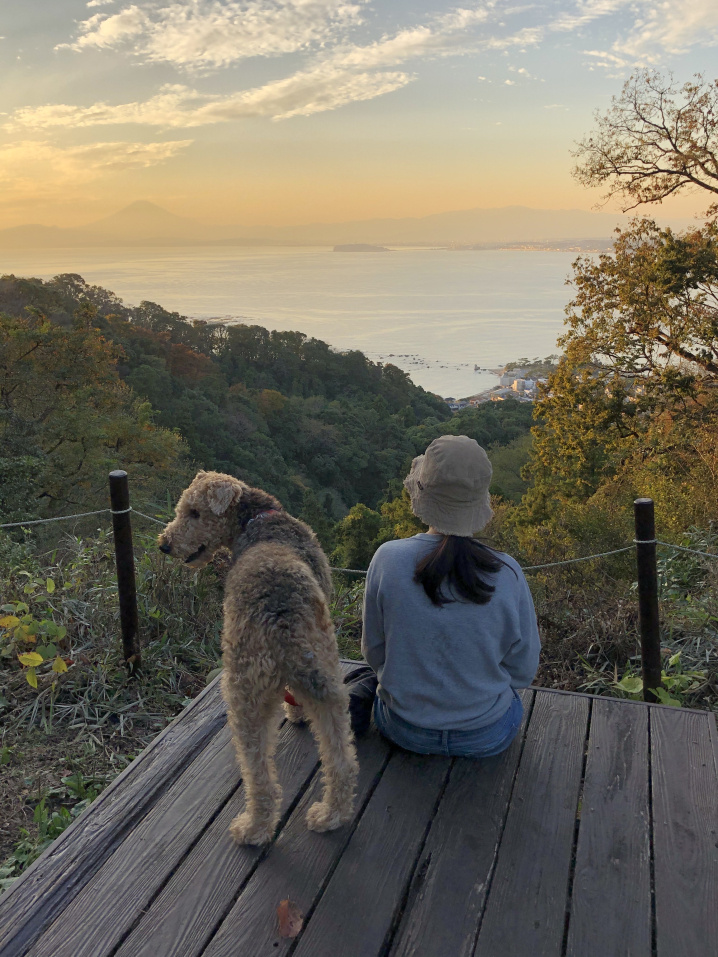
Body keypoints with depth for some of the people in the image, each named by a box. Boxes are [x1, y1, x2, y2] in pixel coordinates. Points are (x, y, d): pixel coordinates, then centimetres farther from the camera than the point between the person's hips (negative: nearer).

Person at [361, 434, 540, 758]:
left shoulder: (388, 559, -20)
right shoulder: (507, 574, -21)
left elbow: (373, 652, -6)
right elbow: (523, 672, -7)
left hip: (404, 730, 0)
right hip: (488, 737, 0)